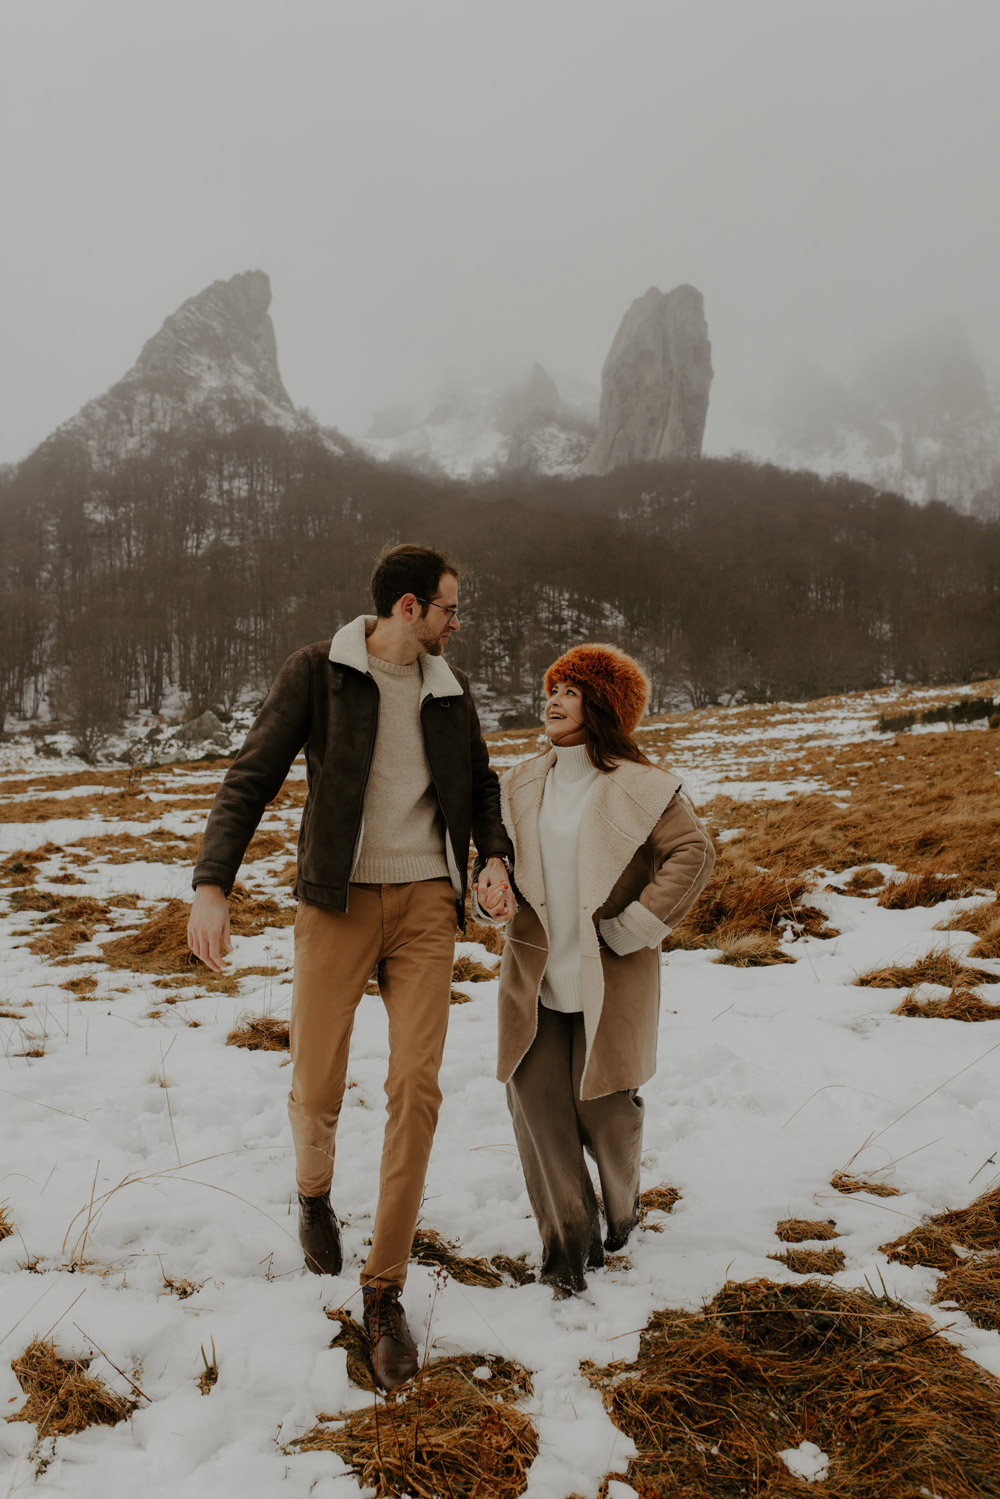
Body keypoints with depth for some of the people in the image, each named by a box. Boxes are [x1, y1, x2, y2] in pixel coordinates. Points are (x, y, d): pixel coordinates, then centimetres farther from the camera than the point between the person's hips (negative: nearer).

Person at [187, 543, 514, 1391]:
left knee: (416, 1086, -7)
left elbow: (481, 787, 20)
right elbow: (251, 780, -7)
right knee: (315, 1092, 2)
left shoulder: (450, 690, 9)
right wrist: (212, 885, -20)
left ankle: (384, 1290, 9)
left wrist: (496, 858, 0)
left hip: (426, 902, 3)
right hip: (339, 900, -2)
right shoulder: (316, 672, -3)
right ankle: (315, 1192, 40)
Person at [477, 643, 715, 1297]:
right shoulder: (525, 782, 7)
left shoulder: (638, 785, -10)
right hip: (537, 973, 5)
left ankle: (623, 1206, 40)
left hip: (610, 977, -4)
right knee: (535, 1097, 1)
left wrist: (637, 924, -16)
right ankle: (568, 1241, 19)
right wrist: (493, 893, -5)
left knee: (603, 1104, 6)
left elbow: (694, 852, -14)